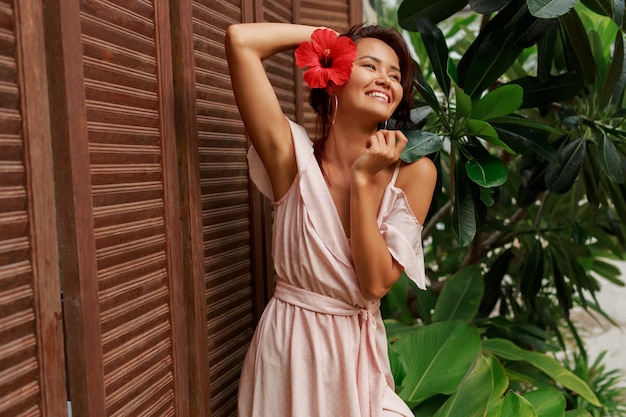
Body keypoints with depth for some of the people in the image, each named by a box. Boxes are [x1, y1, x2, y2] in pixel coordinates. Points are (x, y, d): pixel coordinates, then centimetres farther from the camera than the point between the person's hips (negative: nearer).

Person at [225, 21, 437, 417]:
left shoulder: (414, 172, -11)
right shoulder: (295, 157, -13)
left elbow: (376, 284, -17)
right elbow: (241, 39, -21)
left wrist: (364, 180, -22)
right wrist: (330, 39, -8)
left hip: (360, 350, 1)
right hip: (289, 344, -1)